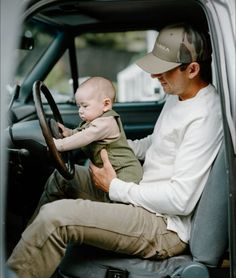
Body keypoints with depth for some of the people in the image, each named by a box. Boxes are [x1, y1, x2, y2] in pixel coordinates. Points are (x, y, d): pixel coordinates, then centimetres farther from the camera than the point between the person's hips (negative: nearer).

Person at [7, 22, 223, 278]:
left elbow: (181, 200, -26)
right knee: (63, 174, 17)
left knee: (54, 218, -23)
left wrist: (115, 187, -16)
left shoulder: (204, 116, -24)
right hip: (143, 197, 10)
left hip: (164, 227, -10)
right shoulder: (177, 96, 7)